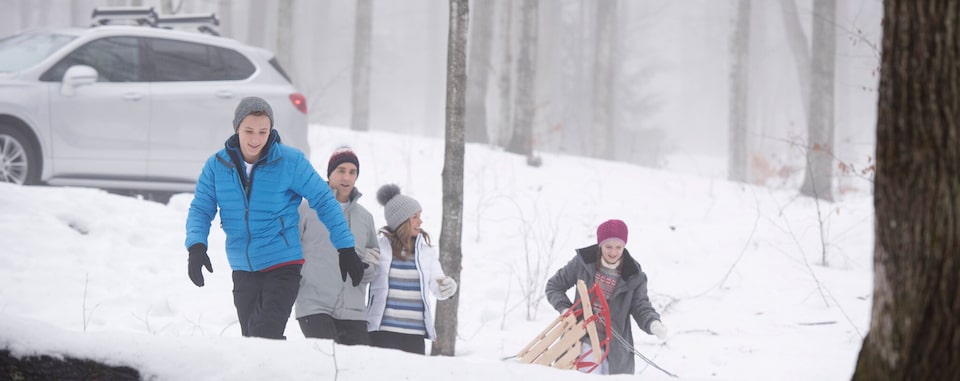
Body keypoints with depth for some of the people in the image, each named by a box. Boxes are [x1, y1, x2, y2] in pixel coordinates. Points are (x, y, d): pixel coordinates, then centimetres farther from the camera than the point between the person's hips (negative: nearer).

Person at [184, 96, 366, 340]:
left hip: (283, 265, -4)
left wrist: (346, 249, -3)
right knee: (251, 338, 13)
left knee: (266, 337, -20)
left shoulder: (290, 161, -10)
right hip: (243, 269, 4)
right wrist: (196, 246, -19)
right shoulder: (217, 165, -2)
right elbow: (201, 209, 0)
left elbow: (324, 202, -3)